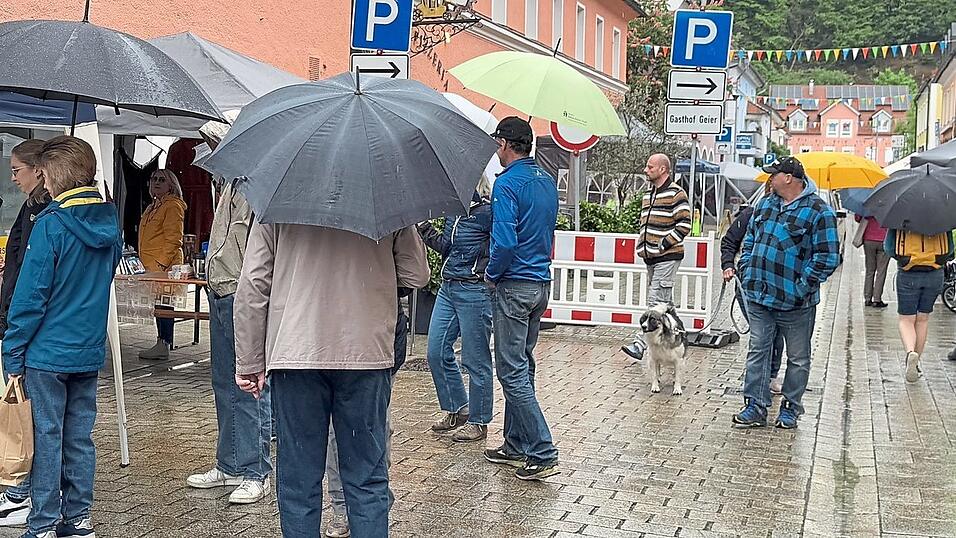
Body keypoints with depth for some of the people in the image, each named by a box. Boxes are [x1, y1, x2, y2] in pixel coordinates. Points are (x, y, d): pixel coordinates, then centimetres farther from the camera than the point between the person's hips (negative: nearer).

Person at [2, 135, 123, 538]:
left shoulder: (50, 224, -16)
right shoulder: (109, 223, 4)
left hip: (48, 352, -6)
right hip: (90, 351, 6)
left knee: (47, 437, 3)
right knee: (79, 437, 13)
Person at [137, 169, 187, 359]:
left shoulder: (173, 206, -9)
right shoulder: (154, 207, 21)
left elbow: (174, 239, -16)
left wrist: (162, 263, -20)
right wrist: (146, 262, 20)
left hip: (165, 266, -10)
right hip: (152, 267, 10)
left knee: (163, 303, -9)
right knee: (158, 303, 11)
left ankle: (164, 345, -7)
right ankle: (161, 343, 16)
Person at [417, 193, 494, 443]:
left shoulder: (487, 211, -12)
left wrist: (489, 276, -19)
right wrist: (423, 226, 7)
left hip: (474, 290, -8)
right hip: (448, 287, 8)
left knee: (475, 359, 2)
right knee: (437, 352, 11)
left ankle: (478, 421, 15)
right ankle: (457, 409, 27)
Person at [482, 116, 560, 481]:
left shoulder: (507, 183, -15)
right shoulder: (547, 181, 12)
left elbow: (505, 242, -22)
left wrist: (491, 274, -6)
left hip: (514, 285, -9)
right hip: (542, 282, 9)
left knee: (512, 370, -5)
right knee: (522, 365, 16)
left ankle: (543, 454, -6)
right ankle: (516, 445, 23)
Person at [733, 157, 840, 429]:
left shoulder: (819, 212, -10)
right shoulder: (764, 205, 10)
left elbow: (827, 258, -14)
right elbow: (749, 242, 19)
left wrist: (801, 288, -16)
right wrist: (747, 275, 8)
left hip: (795, 303, -5)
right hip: (759, 297, 5)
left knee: (798, 358, 9)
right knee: (758, 351, 6)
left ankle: (790, 408, 22)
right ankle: (755, 407, 13)